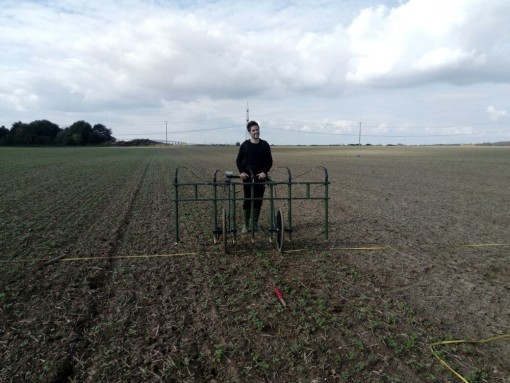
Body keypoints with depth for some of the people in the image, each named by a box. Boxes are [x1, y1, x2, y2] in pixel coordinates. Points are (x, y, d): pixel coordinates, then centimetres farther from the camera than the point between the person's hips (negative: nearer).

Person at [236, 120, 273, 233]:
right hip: (247, 177, -2)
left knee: (258, 201, 7)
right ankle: (245, 225, 6)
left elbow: (269, 161, 4)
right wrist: (242, 171, -13)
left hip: (260, 177, 2)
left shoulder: (265, 145, 2)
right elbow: (239, 160, 3)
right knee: (247, 201, -2)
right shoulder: (245, 145, -1)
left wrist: (264, 172, -11)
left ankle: (255, 223, 20)